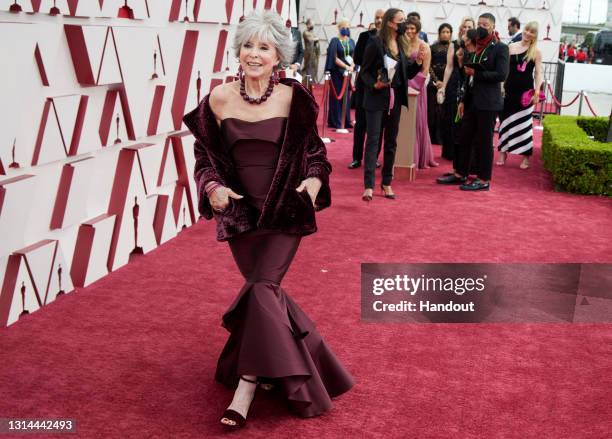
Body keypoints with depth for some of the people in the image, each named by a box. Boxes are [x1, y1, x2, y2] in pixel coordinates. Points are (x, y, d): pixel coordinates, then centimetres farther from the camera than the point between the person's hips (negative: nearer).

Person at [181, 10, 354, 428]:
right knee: (265, 292, 10)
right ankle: (295, 372, 33)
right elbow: (206, 156, 3)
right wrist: (213, 187, -16)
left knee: (262, 289, -14)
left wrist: (314, 179, -15)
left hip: (286, 212, -2)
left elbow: (312, 150, 4)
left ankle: (246, 386, -4)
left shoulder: (293, 98, -8)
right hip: (240, 212, 2)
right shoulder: (219, 99, -5)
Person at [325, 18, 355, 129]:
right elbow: (334, 58, -10)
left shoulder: (351, 41, 11)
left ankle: (346, 121, 12)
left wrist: (352, 66, -12)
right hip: (337, 72, -5)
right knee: (336, 96, -3)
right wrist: (346, 66, -20)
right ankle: (334, 122, 3)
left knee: (346, 96, 6)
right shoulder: (335, 41, -4)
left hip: (348, 72, 5)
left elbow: (354, 56, 9)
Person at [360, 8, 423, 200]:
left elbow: (408, 74, 10)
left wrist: (418, 62, -6)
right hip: (376, 98, -6)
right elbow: (364, 71, -6)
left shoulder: (401, 45, 8)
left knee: (391, 141, 9)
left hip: (395, 98, 6)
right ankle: (369, 186, -12)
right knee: (372, 140, -9)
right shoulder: (375, 42, -8)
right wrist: (374, 85, -21)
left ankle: (387, 183, 19)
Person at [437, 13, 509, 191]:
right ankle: (461, 174, 21)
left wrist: (476, 73, -16)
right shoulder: (477, 46, 14)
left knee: (484, 141, -1)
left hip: (488, 102, -7)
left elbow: (501, 75, -16)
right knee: (464, 138, 10)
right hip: (472, 101, 7)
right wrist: (463, 100, 13)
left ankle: (484, 180, 7)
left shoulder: (500, 48, -7)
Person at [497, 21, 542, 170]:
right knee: (505, 121, 6)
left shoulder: (536, 52, 1)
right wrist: (501, 86, 4)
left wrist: (537, 91, -11)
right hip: (509, 90, 2)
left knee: (524, 124, 3)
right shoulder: (511, 47, 5)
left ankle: (526, 156, 10)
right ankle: (503, 153, 18)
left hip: (525, 92, -2)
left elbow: (538, 73, -1)